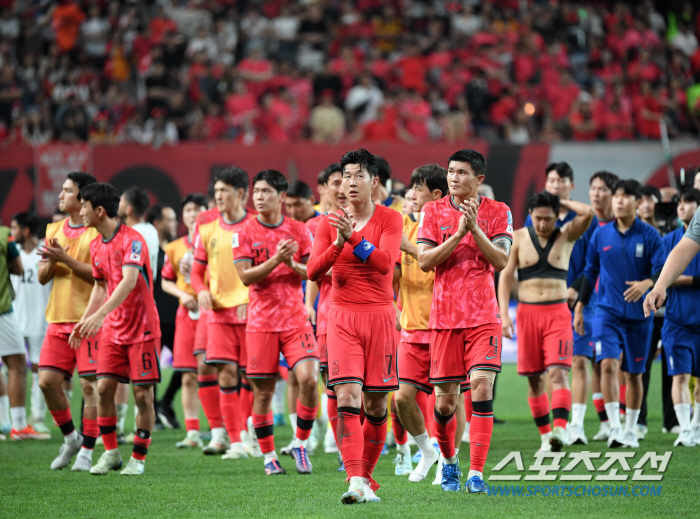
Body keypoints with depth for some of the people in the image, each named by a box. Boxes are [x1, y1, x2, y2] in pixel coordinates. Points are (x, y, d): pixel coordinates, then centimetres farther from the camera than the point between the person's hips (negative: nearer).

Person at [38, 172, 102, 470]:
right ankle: (70, 438, 20)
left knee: (89, 384, -6)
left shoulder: (98, 232, -6)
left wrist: (66, 259, -19)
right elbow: (43, 277, 14)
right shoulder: (54, 230, 14)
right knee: (47, 380, 1)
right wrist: (51, 262, -8)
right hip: (58, 318, 6)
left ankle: (86, 451, 1)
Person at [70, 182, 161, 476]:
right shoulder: (96, 246, 8)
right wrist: (84, 321, 12)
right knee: (103, 387, -2)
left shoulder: (132, 240, -17)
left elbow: (129, 281, -29)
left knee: (142, 393, -3)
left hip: (142, 328, -7)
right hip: (113, 329, 7)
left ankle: (139, 458, 6)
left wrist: (99, 315, -38)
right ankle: (111, 453, 9)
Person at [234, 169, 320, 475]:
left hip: (295, 318, 1)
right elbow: (246, 276, -8)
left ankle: (301, 444, 3)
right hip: (261, 321, -1)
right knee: (263, 392, 1)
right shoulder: (245, 234, 1)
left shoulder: (299, 231, 5)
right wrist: (275, 260, -20)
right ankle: (269, 456, 15)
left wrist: (292, 264, -13)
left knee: (308, 379, -15)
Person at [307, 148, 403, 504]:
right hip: (342, 317, 0)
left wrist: (354, 237, -25)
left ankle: (366, 477, 18)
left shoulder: (389, 219, 1)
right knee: (347, 399, -14)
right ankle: (356, 480, -21)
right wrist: (338, 244, -17)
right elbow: (313, 271, -2)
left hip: (379, 316, 0)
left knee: (376, 405, 3)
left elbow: (385, 263, -15)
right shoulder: (330, 223, 7)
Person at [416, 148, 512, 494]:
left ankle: (476, 472, -14)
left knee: (482, 388, -16)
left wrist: (474, 227, -16)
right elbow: (424, 261, -5)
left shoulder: (497, 212, 4)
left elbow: (501, 261, -7)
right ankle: (449, 460, 29)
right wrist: (458, 234, -15)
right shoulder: (433, 212, 5)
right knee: (445, 402, 3)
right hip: (444, 318, 1)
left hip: (483, 318, -1)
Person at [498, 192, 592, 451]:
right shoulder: (518, 238, 5)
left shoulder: (566, 235, 5)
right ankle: (545, 435, 12)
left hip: (557, 313, -1)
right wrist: (504, 314, -5)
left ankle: (560, 429, -29)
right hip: (528, 312, 2)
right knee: (534, 378, 4)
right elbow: (506, 276, 4)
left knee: (558, 372, -16)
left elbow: (588, 213, -13)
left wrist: (563, 203, 2)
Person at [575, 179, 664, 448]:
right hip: (607, 312, 0)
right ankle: (614, 428, -19)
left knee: (633, 374, 8)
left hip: (639, 314, 0)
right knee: (608, 364, -18)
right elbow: (590, 272, 14)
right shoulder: (601, 234, 4)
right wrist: (579, 307, 13)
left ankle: (630, 431, 21)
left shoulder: (648, 235, -3)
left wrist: (646, 283, -28)